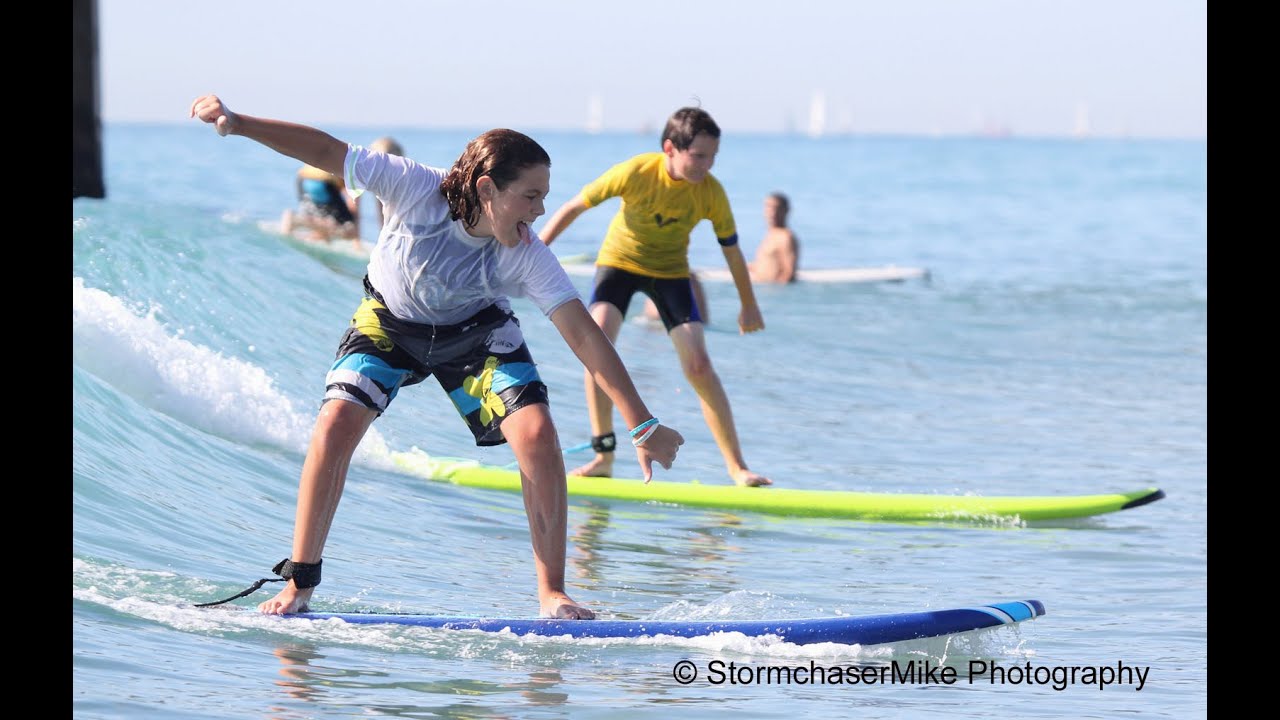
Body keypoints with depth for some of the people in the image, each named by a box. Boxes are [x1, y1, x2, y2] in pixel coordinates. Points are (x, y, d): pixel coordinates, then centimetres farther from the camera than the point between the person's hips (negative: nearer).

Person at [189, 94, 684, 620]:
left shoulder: (527, 257, -30)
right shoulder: (418, 189, -34)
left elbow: (585, 337, -29)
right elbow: (326, 151, -28)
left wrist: (642, 425, -32)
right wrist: (237, 123, -36)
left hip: (476, 333, 1)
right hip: (391, 320, -1)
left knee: (537, 435, -18)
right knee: (335, 426, -19)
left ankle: (552, 595, -8)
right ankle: (298, 585, -5)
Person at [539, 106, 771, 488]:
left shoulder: (711, 192, -20)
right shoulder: (636, 172, -27)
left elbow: (731, 249, -4)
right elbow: (573, 208, -17)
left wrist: (749, 305, 6)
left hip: (670, 270, 1)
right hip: (620, 259, -1)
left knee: (698, 364, -12)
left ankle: (737, 466, -4)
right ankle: (603, 456, -15)